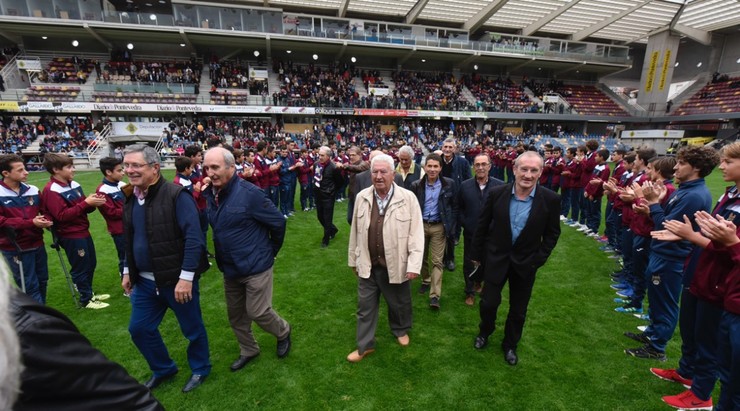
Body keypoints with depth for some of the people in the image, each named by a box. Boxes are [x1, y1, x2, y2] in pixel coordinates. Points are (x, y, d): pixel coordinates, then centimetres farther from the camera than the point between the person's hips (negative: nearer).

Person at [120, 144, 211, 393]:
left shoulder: (176, 195, -19)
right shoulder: (131, 198, 5)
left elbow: (194, 238, -24)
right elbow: (130, 240, 18)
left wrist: (186, 277, -26)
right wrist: (128, 271, 17)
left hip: (177, 279, -7)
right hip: (145, 281, 7)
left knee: (192, 328, 10)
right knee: (139, 328, 18)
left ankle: (200, 369, 36)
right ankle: (163, 369, 42)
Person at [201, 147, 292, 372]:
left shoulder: (249, 193, -22)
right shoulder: (209, 194, -1)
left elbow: (278, 222, -15)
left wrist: (271, 251, -3)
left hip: (256, 266, -7)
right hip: (229, 268, 7)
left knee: (257, 312, 1)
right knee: (235, 315, 19)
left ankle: (283, 332, 33)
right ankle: (248, 350, 42)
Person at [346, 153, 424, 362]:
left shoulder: (408, 198, -12)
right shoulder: (362, 197, -2)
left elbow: (416, 233, -11)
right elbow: (355, 231, 5)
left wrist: (414, 264, -15)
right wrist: (353, 259, 10)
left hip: (396, 264, -2)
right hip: (368, 265, 2)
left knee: (399, 304, 20)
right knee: (365, 306, 15)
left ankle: (401, 330, 50)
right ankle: (365, 345, 35)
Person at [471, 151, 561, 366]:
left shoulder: (550, 199, -13)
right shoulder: (497, 193, -13)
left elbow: (552, 233, -1)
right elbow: (483, 226, -3)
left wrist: (539, 259, -7)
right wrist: (476, 254, 2)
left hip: (526, 262, 1)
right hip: (496, 257, 0)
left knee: (518, 310, 15)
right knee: (488, 302, 8)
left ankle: (510, 345, 41)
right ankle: (485, 332, 40)